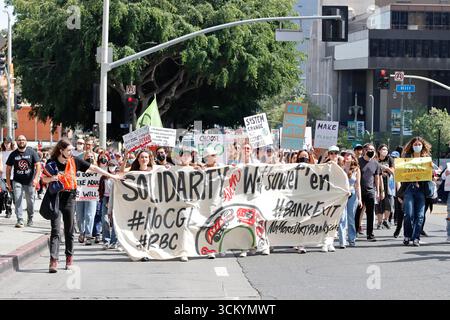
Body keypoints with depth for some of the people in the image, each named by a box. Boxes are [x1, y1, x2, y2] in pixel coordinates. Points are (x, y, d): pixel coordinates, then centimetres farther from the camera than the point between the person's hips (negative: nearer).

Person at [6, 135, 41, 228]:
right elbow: (8, 169, 7)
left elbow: (38, 165, -5)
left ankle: (30, 219, 30)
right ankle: (20, 220, -14)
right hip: (17, 181, 0)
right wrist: (8, 183, 3)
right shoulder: (13, 154, 3)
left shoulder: (32, 152, -2)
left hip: (30, 182, 0)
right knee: (17, 200, -13)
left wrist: (36, 178, -17)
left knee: (30, 201, 10)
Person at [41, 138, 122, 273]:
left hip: (69, 197, 2)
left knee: (69, 230, 10)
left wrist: (111, 175, 8)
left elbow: (93, 168, 6)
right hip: (56, 197, -2)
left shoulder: (74, 161, 0)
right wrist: (52, 178, -17)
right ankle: (53, 260, -14)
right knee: (55, 229, -9)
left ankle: (69, 257, 23)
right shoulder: (52, 162, -4)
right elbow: (44, 179, 6)